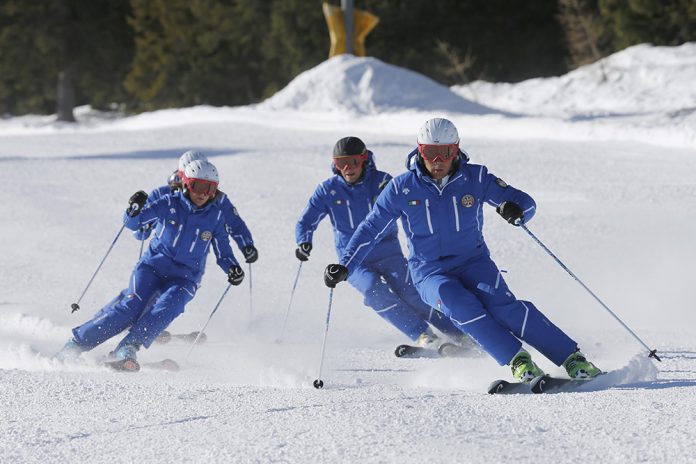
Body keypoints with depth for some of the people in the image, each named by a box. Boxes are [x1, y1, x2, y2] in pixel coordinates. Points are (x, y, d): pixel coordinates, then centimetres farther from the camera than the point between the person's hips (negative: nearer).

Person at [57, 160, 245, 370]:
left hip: (184, 279, 1)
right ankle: (77, 342, -16)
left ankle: (128, 348, -38)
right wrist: (134, 210, -26)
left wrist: (233, 269, -11)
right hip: (153, 266, -1)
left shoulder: (215, 216, 1)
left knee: (166, 307, -30)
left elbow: (223, 252, 9)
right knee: (132, 306, -23)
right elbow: (132, 223, -3)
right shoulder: (170, 204, -3)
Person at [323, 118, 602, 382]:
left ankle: (573, 360, -26)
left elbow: (526, 203, -4)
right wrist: (344, 268, -6)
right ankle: (519, 362, -30)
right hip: (431, 274, 0)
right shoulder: (402, 188, -5)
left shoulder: (475, 178, -6)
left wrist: (515, 210, -28)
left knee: (500, 304, -28)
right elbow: (370, 230, 4)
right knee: (459, 304, -33)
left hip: (473, 262, 0)